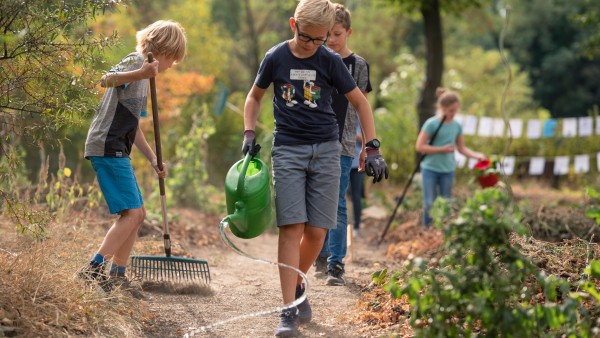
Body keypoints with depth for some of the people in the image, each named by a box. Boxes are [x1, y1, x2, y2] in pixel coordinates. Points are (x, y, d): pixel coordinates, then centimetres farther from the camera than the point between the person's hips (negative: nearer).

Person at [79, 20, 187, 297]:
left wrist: (153, 158, 25)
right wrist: (139, 74, -46)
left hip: (116, 150, 10)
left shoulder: (143, 72, 23)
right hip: (107, 146, -10)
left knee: (137, 213, 12)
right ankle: (93, 270, -16)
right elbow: (107, 79, -30)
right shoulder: (135, 61, -7)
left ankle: (117, 276, 16)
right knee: (131, 213, -14)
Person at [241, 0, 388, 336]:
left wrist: (373, 148, -1)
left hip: (326, 149, 1)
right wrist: (249, 133, 4)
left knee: (316, 231, -2)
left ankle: (298, 286, 25)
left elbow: (361, 102, 6)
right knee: (291, 227, -11)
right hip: (287, 149, -1)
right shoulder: (276, 58, 0)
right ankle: (289, 310, -12)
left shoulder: (330, 61, -1)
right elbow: (255, 96, 17)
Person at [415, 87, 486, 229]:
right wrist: (442, 149, -16)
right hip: (430, 169, -4)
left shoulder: (456, 126, 4)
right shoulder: (431, 124, -10)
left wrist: (476, 155, -5)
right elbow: (420, 146, -12)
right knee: (430, 203, -3)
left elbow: (461, 148, 12)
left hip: (448, 170, 4)